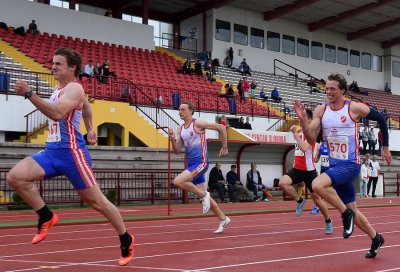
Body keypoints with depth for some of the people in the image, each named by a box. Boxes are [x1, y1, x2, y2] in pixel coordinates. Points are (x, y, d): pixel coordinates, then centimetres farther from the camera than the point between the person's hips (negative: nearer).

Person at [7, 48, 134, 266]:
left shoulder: (74, 89, -13)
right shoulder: (60, 88, 16)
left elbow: (57, 113, -33)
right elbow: (87, 107, 35)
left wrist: (29, 94, -37)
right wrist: (90, 129, 39)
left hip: (71, 152, -8)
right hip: (51, 151, 8)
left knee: (96, 201, 1)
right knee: (15, 177, -13)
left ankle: (126, 240, 19)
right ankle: (46, 217, 0)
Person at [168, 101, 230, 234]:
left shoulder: (198, 123, -9)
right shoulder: (180, 129, 11)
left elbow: (221, 127, -6)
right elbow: (177, 151, 9)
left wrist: (224, 147, -1)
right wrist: (172, 138, -9)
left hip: (201, 162, -8)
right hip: (191, 164, 8)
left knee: (178, 181, -25)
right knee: (204, 195, 11)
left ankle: (203, 195, -7)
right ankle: (223, 219, 25)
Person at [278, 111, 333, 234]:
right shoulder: (299, 132, 11)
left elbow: (304, 148, -30)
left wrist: (295, 133, -29)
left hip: (309, 170, -6)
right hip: (297, 169, 6)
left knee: (317, 199, 5)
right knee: (282, 183, -24)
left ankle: (328, 222, 28)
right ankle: (300, 201, -1)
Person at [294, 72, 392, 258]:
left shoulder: (355, 108, -10)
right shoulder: (320, 110, 1)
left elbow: (381, 119, 4)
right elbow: (311, 139, -3)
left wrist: (385, 148, 8)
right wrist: (303, 120, -19)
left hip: (350, 164, -6)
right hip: (334, 165, 6)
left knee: (318, 185, -30)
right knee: (351, 210, 13)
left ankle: (346, 213, -9)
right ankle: (376, 238, 35)